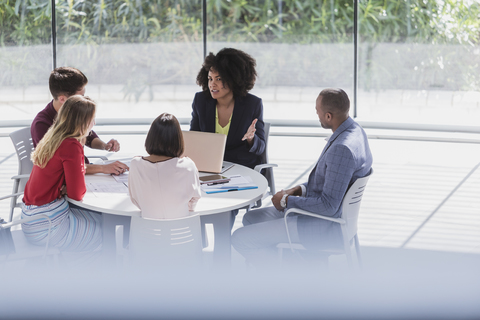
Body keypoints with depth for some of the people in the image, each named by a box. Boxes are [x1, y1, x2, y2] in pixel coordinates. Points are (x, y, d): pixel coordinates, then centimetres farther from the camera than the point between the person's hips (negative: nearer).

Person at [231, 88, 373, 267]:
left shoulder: (342, 149, -30)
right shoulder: (353, 130, 3)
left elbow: (328, 206, -29)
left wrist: (287, 201, -15)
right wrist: (299, 190, 6)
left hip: (324, 227, -11)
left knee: (240, 239, -11)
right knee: (251, 218, 19)